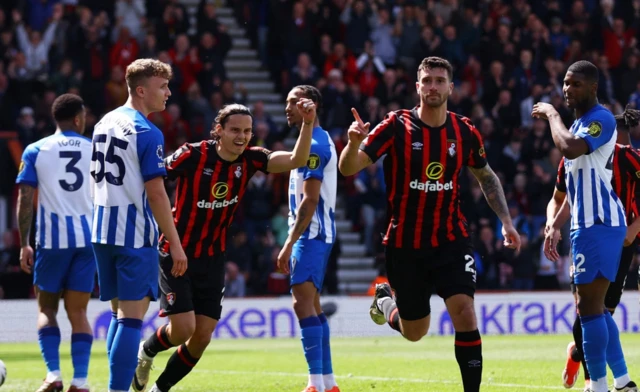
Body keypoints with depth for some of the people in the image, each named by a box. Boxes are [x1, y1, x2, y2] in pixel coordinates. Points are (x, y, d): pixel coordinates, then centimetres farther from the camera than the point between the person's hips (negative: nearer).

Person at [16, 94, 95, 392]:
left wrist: (24, 244, 4)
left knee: (46, 308, 12)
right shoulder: (95, 150, 8)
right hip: (88, 238, 1)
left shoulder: (35, 151, 4)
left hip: (51, 239, -1)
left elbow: (24, 199, 0)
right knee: (78, 312, 7)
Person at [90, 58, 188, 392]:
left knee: (119, 313, 16)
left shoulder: (104, 124, 12)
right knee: (131, 318, -7)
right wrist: (175, 243, -13)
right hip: (135, 234, -8)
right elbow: (155, 192, -17)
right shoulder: (147, 133, -13)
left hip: (103, 231, 8)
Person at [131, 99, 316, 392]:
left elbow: (296, 160, -16)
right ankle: (146, 352, 18)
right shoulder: (193, 155, -18)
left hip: (212, 260, 5)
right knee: (183, 329, -15)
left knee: (201, 339, 3)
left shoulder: (250, 159, -5)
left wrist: (308, 123, -28)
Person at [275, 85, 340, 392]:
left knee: (303, 302, -15)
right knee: (311, 304, 12)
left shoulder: (314, 145, -14)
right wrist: (294, 242, 22)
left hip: (311, 234, -11)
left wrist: (289, 244, -21)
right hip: (316, 233, 11)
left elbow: (310, 200, -20)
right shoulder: (320, 141, 18)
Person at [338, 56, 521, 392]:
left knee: (464, 312, -20)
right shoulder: (397, 126, -10)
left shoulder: (465, 132, -2)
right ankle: (384, 300, 46)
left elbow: (486, 177, 17)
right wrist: (354, 142, -38)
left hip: (451, 241, 1)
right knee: (414, 333, 11)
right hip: (404, 246, -1)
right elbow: (348, 168, -17)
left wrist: (506, 221, 8)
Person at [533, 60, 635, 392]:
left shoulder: (601, 119, -12)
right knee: (593, 307, 13)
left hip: (599, 224, -11)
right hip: (588, 224, 11)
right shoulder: (579, 124, 19)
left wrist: (552, 115, -15)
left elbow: (570, 148, -31)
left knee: (589, 306, -11)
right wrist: (556, 225, 25)